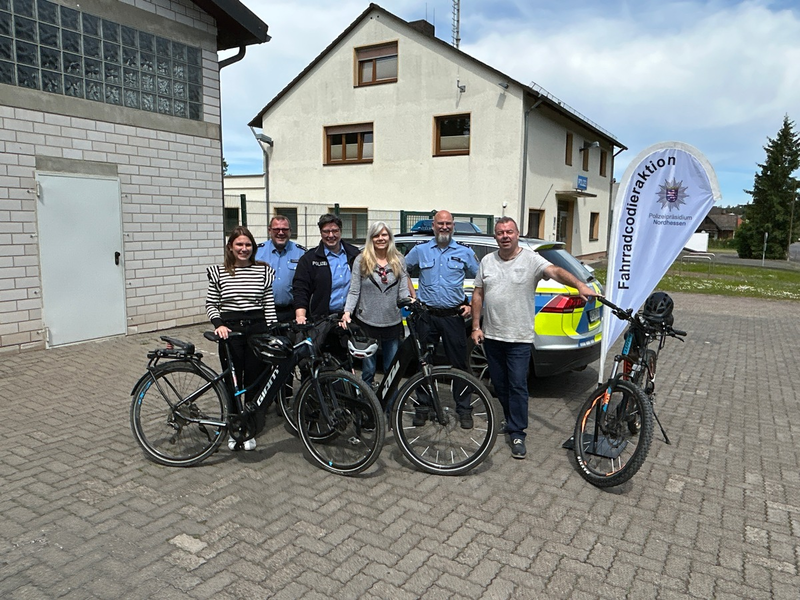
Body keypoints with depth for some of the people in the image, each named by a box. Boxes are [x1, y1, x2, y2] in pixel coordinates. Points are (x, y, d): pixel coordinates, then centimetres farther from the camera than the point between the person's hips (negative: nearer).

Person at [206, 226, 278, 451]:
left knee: (254, 381, 6)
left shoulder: (263, 271, 3)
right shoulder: (218, 272, 2)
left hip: (257, 329, 1)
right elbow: (210, 304, 5)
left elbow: (269, 306, 4)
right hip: (230, 331, -1)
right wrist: (218, 324, -12)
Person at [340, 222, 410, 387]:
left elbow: (403, 290, 5)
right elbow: (354, 291, -1)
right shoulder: (361, 260, 1)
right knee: (368, 370, 7)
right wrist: (347, 312, -15)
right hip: (367, 322, -2)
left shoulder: (399, 260, 7)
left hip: (393, 323, 2)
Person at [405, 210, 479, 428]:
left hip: (453, 316, -1)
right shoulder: (420, 250, 6)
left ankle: (464, 409, 16)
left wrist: (472, 305, 1)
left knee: (459, 364, 3)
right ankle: (422, 408, 20)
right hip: (427, 316, 1)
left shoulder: (464, 252, 4)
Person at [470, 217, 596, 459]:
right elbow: (478, 294, 9)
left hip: (519, 338, -5)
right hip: (491, 336, 5)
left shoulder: (531, 260, -7)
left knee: (518, 386, -4)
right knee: (499, 384, 15)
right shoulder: (487, 261, 7)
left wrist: (579, 285, -42)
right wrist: (476, 326, 3)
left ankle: (517, 433, 7)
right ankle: (512, 421, 35)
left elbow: (555, 271, -23)